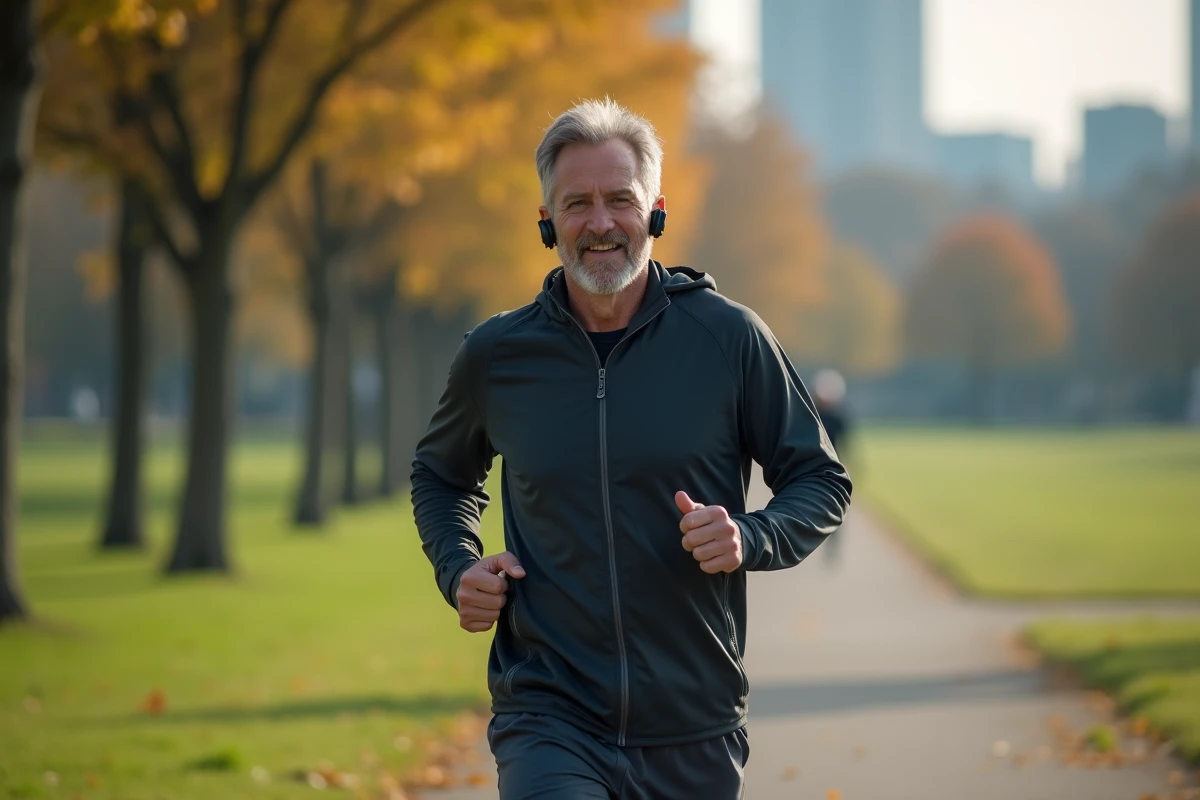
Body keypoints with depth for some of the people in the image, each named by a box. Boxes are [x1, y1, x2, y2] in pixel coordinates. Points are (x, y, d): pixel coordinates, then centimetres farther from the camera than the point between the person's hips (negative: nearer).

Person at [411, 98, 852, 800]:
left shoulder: (728, 337, -2)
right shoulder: (496, 355, 3)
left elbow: (821, 480, 6)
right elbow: (441, 475, 23)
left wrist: (749, 539, -13)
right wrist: (458, 569, 4)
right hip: (549, 718, -1)